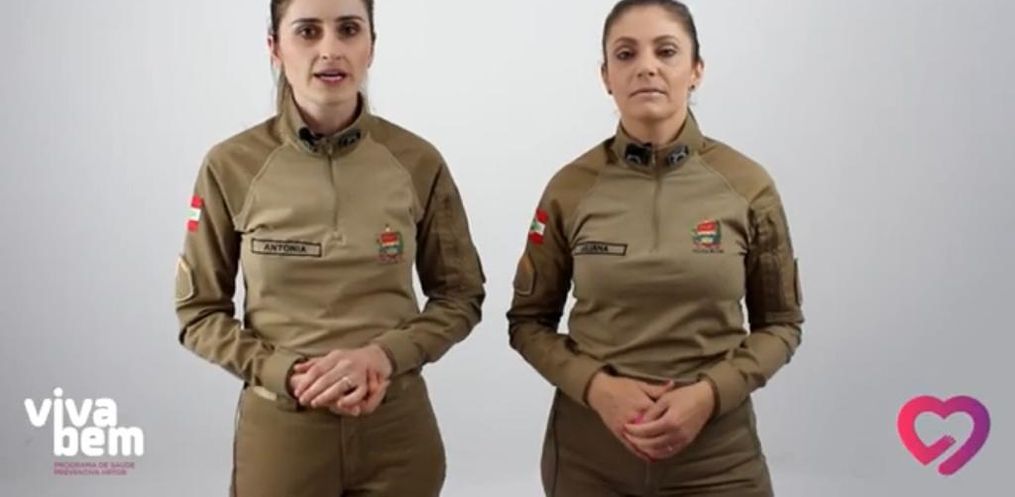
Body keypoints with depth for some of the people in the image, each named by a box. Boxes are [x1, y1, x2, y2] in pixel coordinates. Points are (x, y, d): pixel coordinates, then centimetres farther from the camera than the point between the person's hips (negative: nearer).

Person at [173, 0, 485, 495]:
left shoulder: (418, 161, -6)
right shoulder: (230, 165, -7)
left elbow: (460, 297, 1)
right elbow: (198, 312, 0)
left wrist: (384, 354, -15)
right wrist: (286, 373, -14)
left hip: (397, 426, 1)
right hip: (279, 428, 0)